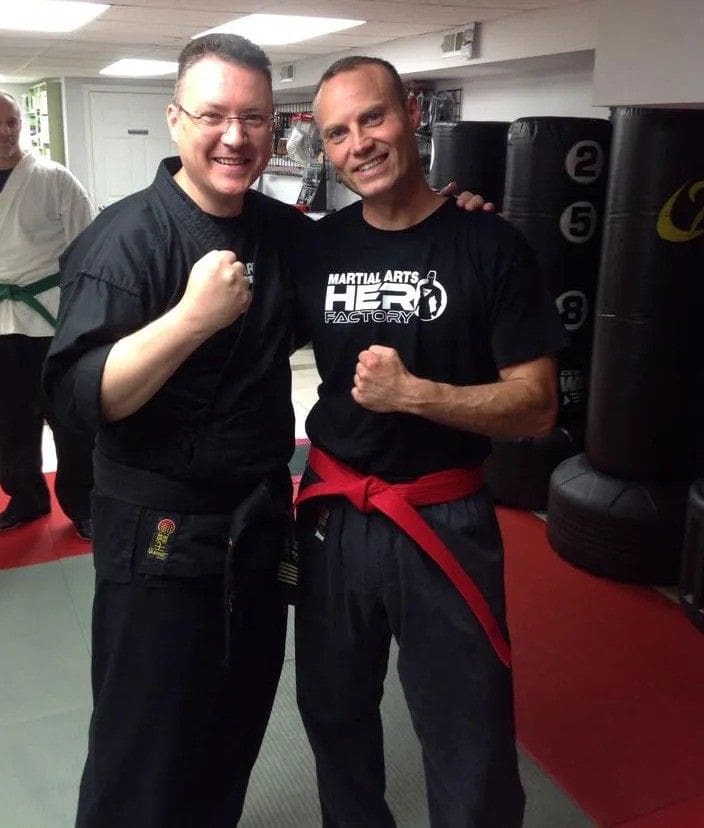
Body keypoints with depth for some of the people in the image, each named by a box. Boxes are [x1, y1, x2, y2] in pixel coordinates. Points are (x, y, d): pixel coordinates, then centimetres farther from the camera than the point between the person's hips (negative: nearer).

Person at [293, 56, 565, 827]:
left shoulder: (488, 245, -10)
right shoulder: (317, 247, 0)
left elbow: (536, 406, -11)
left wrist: (413, 393, -24)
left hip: (443, 524, -3)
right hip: (331, 519, 4)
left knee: (471, 753, 9)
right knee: (334, 715, 24)